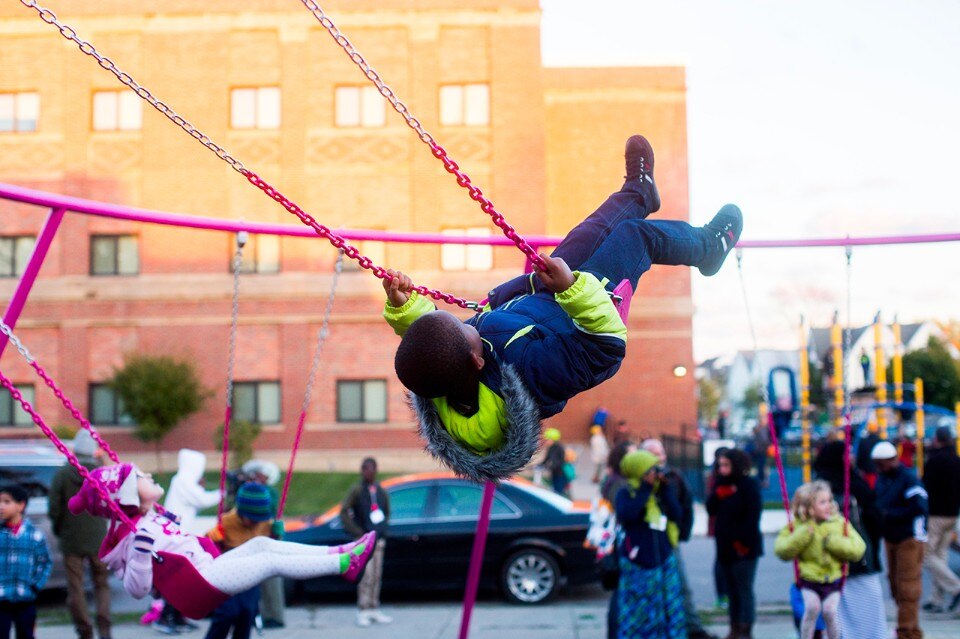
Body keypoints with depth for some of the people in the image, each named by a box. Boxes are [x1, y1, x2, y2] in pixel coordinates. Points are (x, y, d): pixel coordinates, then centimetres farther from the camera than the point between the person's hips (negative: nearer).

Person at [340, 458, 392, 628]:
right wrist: (357, 531, -11)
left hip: (379, 539, 6)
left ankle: (374, 610, 16)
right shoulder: (357, 490, -5)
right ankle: (362, 612, -8)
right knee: (366, 576, -12)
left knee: (376, 576, 8)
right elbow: (344, 512, -7)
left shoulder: (381, 491, 11)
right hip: (364, 539, -5)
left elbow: (387, 512, 25)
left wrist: (382, 529, 11)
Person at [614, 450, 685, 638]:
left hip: (664, 560, 5)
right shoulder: (626, 493, -5)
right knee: (637, 610, 0)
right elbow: (627, 514, -24)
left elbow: (677, 515, -3)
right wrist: (645, 489, -20)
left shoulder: (662, 492, 8)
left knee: (667, 607, 7)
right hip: (638, 563, -4)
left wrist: (666, 490, -9)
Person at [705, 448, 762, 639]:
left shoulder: (748, 485, -10)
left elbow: (753, 516, -16)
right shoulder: (721, 484, 11)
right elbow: (711, 509, 4)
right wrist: (719, 493, -13)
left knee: (744, 591, -4)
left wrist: (743, 542, -18)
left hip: (744, 547, -7)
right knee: (732, 591, 11)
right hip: (725, 546, 7)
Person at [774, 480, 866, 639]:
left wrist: (833, 541, -16)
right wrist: (802, 535, -18)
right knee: (812, 606, -27)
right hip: (808, 579, -1)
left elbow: (857, 549, -5)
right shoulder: (797, 526, -1)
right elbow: (781, 551, -8)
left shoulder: (839, 523, 2)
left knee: (830, 609, -22)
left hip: (833, 579, 1)